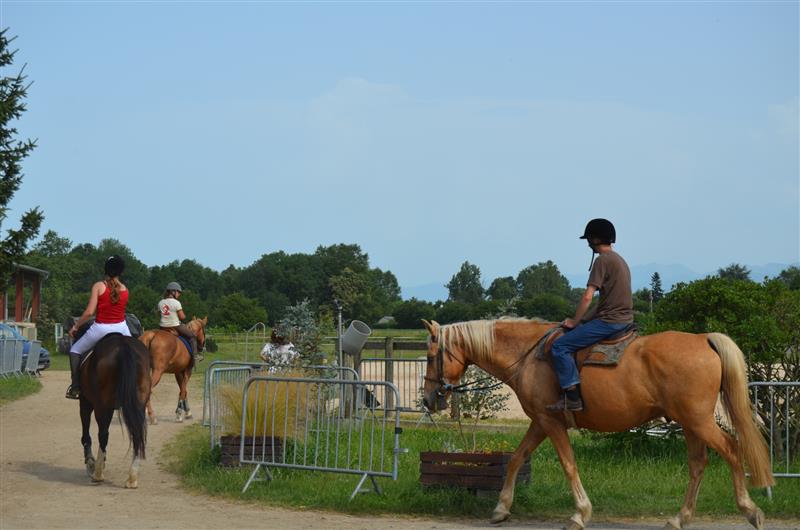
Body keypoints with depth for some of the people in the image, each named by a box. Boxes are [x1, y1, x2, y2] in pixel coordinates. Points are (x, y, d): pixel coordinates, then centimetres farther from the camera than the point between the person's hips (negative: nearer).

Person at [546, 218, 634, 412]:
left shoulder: (603, 260, -11)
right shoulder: (618, 260, 20)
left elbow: (587, 297, -17)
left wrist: (575, 321, -3)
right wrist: (582, 320, 17)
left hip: (610, 321, -10)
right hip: (624, 319, 10)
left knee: (560, 346, -12)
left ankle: (572, 397, -18)